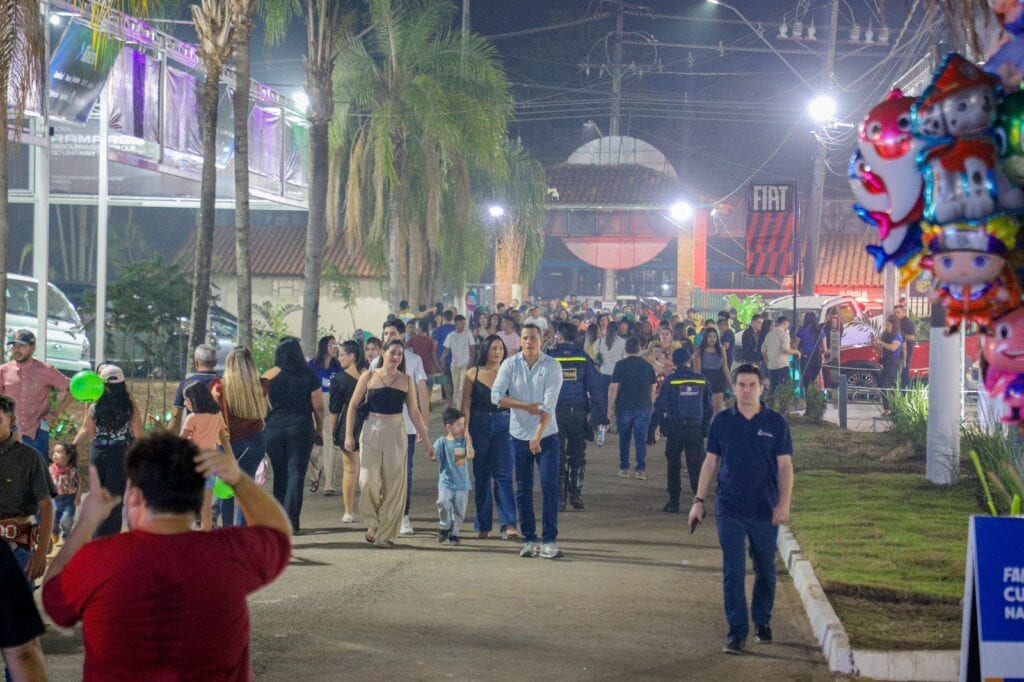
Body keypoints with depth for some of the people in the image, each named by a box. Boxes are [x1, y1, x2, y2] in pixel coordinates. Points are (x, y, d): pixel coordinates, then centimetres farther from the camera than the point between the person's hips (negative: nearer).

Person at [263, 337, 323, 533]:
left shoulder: (268, 376, -1)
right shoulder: (308, 376, -3)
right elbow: (318, 406, -2)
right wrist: (319, 429, 11)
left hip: (274, 428, 2)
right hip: (301, 427, -2)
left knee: (280, 474, 13)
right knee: (296, 474, -1)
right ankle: (291, 521, -10)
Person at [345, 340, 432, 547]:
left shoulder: (406, 380, 7)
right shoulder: (369, 376, 2)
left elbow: (414, 412, 11)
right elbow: (353, 406, 5)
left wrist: (426, 440, 9)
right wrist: (349, 435, -3)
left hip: (396, 434, 1)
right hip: (371, 431, -1)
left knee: (394, 484, -1)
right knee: (368, 481, -11)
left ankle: (385, 533, 7)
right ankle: (372, 523, 12)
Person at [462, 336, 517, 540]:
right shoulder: (473, 374, 5)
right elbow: (466, 404, 3)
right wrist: (465, 431, -6)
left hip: (504, 425, -1)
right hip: (479, 425, 1)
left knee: (503, 475, -9)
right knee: (481, 476, 5)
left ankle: (508, 524, -15)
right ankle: (483, 525, 13)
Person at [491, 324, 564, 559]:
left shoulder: (552, 366, -6)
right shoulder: (510, 365, 0)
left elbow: (549, 404, -14)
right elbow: (496, 396, -8)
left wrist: (538, 436, -23)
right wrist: (525, 406, -16)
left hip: (547, 435, -2)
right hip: (520, 434, 2)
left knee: (550, 486, -8)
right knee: (523, 489, 5)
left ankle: (549, 541, -5)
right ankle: (528, 540, 12)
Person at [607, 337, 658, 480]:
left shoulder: (620, 365, -4)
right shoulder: (648, 366, 5)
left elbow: (613, 388, -6)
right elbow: (653, 388, 10)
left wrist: (610, 408, -1)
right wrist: (651, 405, 21)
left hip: (624, 407, -1)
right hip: (644, 407, 1)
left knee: (624, 439, 11)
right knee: (641, 439, 2)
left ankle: (624, 469, 13)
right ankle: (641, 469, -6)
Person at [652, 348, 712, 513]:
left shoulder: (670, 381, -6)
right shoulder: (701, 380, 3)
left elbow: (660, 407, -6)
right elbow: (708, 408, 7)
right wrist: (706, 429, 14)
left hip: (675, 429, -1)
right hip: (695, 429, 2)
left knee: (674, 466, 8)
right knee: (696, 466, 4)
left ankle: (674, 502, 9)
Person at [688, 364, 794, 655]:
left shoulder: (776, 423, -2)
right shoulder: (722, 421, 2)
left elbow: (784, 465, -2)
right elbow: (711, 462, 7)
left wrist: (784, 503, -13)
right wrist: (699, 500, 3)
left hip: (765, 511, 0)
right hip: (730, 510, 0)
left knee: (765, 571, 13)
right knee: (733, 573, -4)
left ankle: (762, 622, 31)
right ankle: (737, 633, -1)